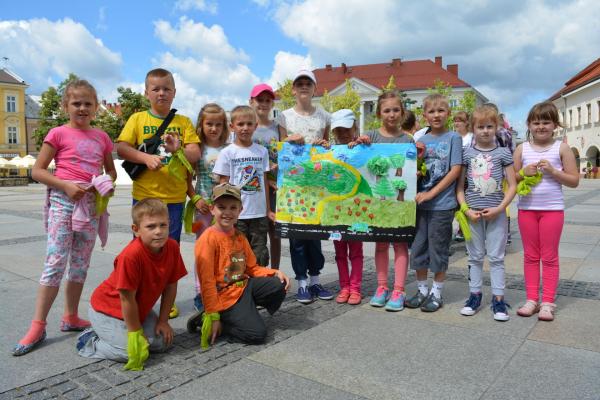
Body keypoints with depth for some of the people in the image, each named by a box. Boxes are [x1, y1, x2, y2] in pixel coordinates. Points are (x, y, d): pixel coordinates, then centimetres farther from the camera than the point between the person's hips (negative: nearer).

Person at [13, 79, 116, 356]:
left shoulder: (101, 137, 10)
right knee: (55, 263, -7)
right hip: (63, 201, -4)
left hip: (91, 204, 4)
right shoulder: (59, 134, -1)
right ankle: (37, 327, 2)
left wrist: (107, 184, -2)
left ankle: (71, 317, 24)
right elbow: (37, 171, -3)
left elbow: (111, 170, 19)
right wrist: (66, 185, -16)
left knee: (81, 264, 10)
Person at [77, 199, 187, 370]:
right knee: (131, 352, -18)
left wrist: (163, 320, -1)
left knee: (162, 342, 0)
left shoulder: (172, 247, -16)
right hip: (107, 309, -7)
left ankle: (122, 331, 21)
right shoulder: (131, 255, -35)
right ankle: (89, 341, 6)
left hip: (139, 308, 7)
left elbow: (171, 285, -4)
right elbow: (127, 298, -27)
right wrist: (135, 334, -17)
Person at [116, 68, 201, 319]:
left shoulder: (184, 122, 8)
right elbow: (121, 148, -3)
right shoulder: (138, 119, 6)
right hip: (144, 195, -1)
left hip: (174, 197, 1)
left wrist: (178, 149, -19)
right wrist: (146, 158, -17)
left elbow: (195, 154, 0)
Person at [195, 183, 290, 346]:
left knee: (279, 285, -10)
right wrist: (213, 315, -18)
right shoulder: (208, 239, -16)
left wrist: (275, 273, -5)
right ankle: (213, 321, 2)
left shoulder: (240, 237, 9)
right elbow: (207, 281, -18)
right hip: (226, 296, -8)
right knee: (257, 334, -17)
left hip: (245, 285, 8)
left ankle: (246, 313, 4)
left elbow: (252, 268, 14)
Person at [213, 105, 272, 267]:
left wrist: (268, 210, 9)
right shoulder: (227, 153, -3)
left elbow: (264, 182, 10)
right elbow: (223, 185, -1)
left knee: (260, 255, 10)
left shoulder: (262, 151, 5)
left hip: (259, 213, 3)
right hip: (236, 214, -2)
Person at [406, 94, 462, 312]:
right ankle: (422, 290, 26)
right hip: (420, 202, 4)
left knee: (439, 249, 5)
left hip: (442, 204, -4)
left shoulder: (453, 138, -2)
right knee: (418, 247, 10)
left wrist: (432, 193, -14)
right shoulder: (421, 141, 9)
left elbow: (455, 170, -8)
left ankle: (436, 293, 21)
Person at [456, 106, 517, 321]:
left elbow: (512, 185, 0)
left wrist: (499, 208, -11)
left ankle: (498, 299, 14)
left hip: (496, 213, -1)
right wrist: (466, 210, -8)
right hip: (472, 213, 1)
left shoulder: (503, 153, 1)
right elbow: (459, 186, 3)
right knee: (475, 257, 11)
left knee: (496, 258, 5)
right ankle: (475, 296, 22)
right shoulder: (466, 153, 2)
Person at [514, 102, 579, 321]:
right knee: (530, 256, 10)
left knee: (549, 257, 5)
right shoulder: (521, 149, 3)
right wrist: (524, 173, -13)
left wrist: (552, 170, -16)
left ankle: (548, 302, 13)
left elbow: (574, 181, -3)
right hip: (527, 208, 2)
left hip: (553, 208, -2)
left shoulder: (561, 148, -2)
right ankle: (532, 299, 19)